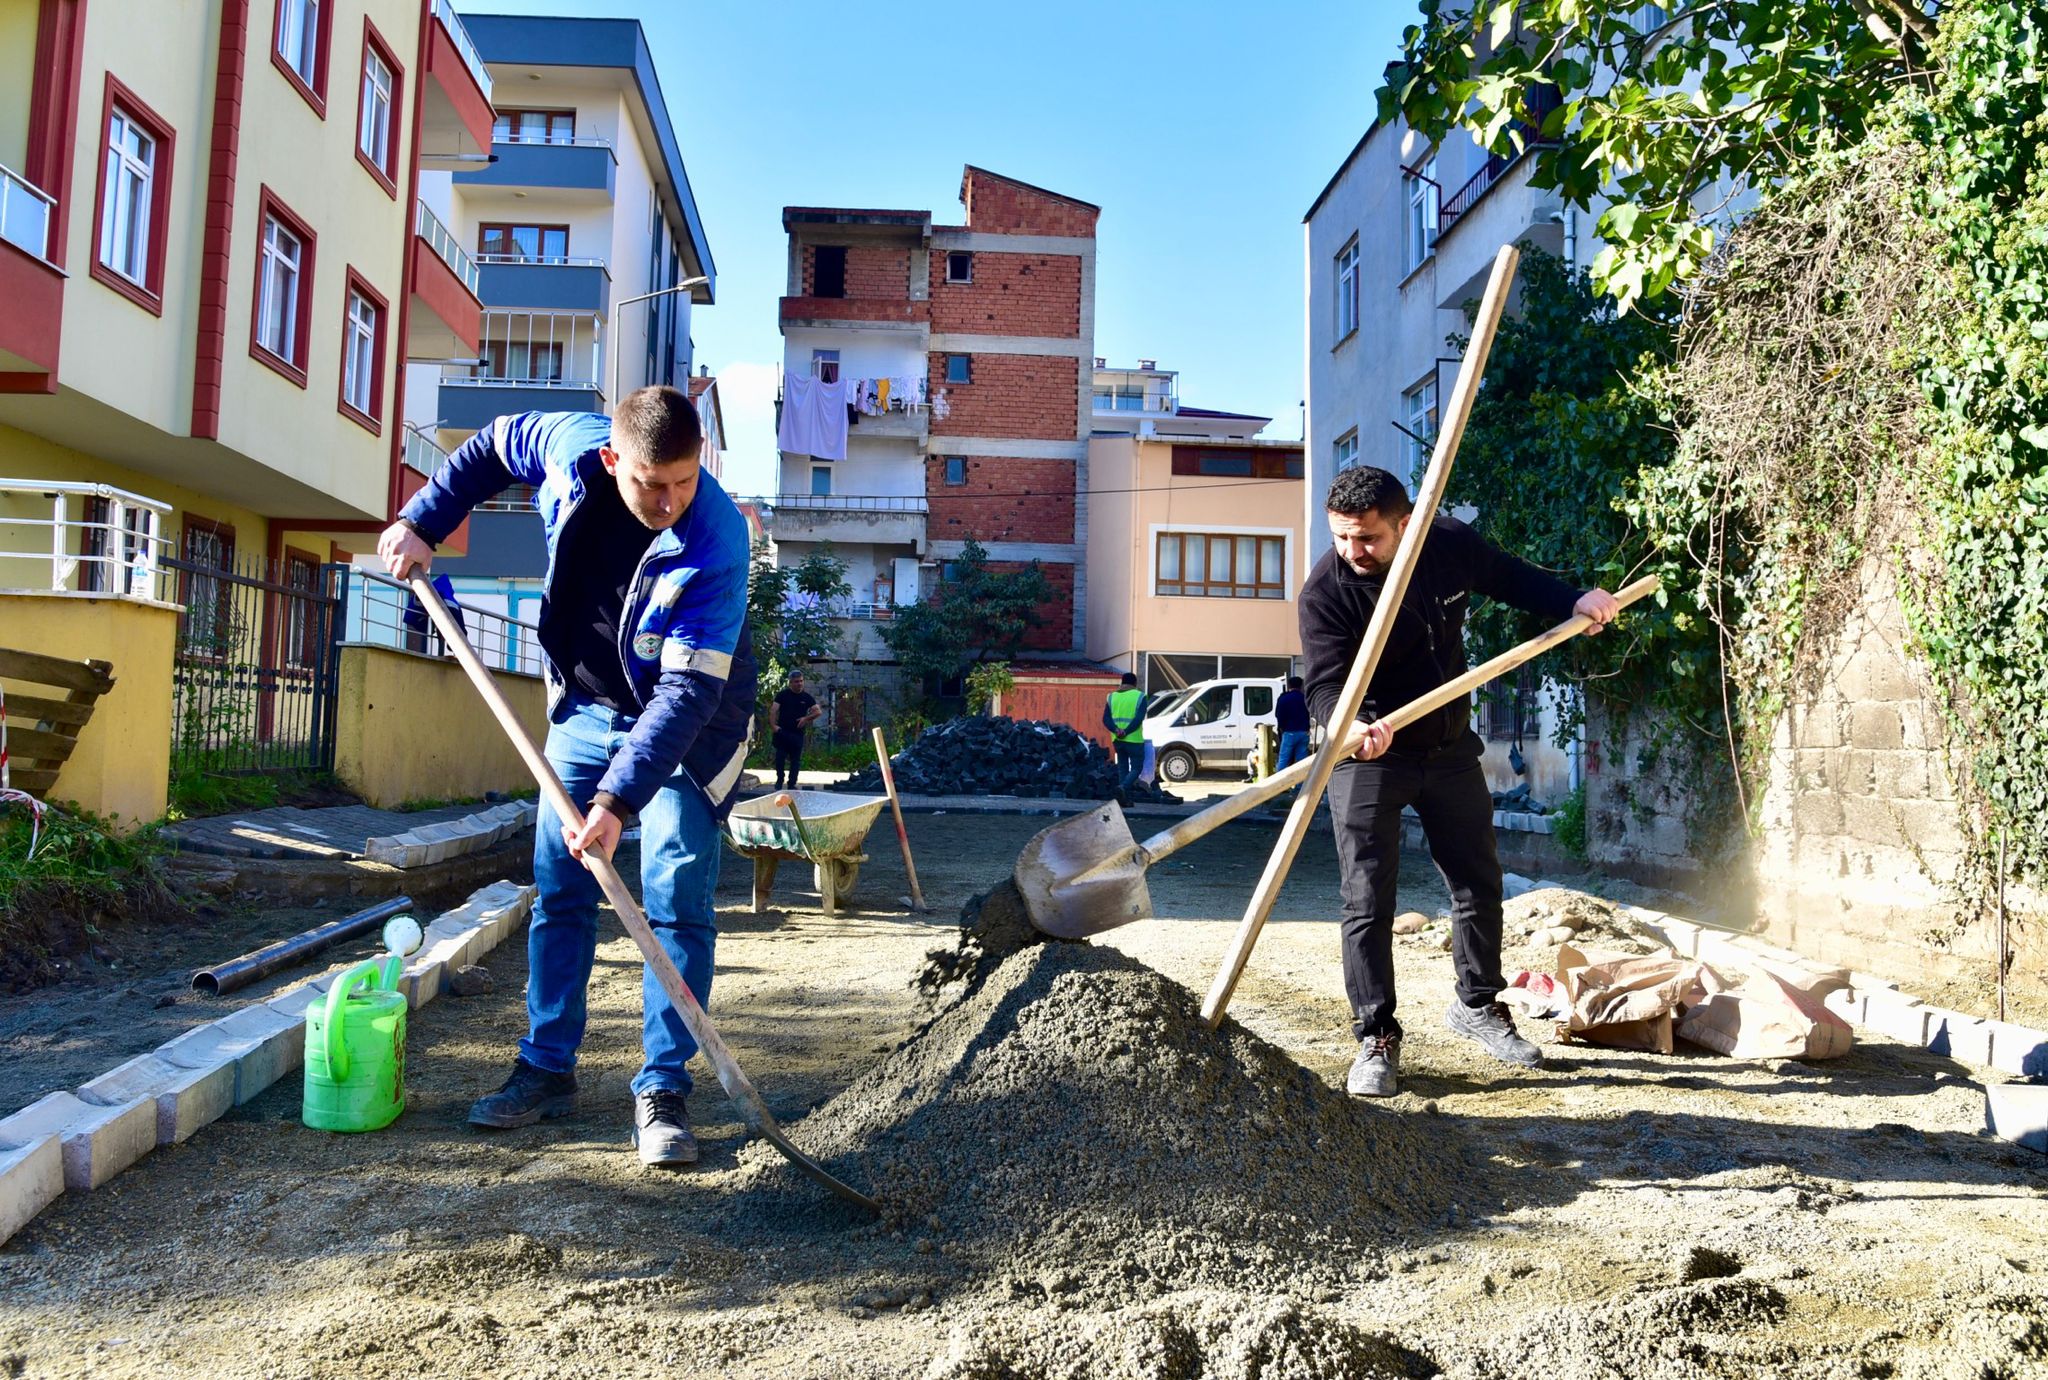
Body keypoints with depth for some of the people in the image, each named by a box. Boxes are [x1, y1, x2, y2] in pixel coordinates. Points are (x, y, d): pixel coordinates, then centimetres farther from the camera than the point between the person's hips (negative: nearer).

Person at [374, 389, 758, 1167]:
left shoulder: (715, 543, -32)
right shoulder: (572, 446, -19)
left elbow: (687, 692, -34)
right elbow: (492, 447, 6)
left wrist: (617, 800, -39)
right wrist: (422, 523, 0)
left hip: (686, 726, -5)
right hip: (585, 711, 5)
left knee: (677, 903, -9)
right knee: (559, 893, 7)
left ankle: (663, 1092, 1)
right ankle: (546, 1070, 19)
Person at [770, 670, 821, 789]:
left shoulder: (806, 698, 8)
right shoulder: (783, 695, 2)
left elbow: (818, 711, 5)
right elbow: (774, 711, -4)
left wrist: (806, 718, -10)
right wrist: (774, 725, -17)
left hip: (798, 734, 2)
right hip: (782, 732, -2)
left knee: (795, 760, 6)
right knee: (780, 758, -5)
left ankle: (791, 784, 14)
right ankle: (779, 781, 11)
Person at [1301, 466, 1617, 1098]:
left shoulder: (1452, 545, -10)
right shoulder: (1325, 590, -22)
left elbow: (1511, 577, 11)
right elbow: (1325, 684, -30)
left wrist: (1573, 602, -2)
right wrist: (1349, 727, -50)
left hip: (1450, 748, 5)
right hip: (1366, 760, -4)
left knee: (1479, 884, 14)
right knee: (1367, 901, -7)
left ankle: (1477, 1004, 35)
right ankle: (1377, 1037, 5)